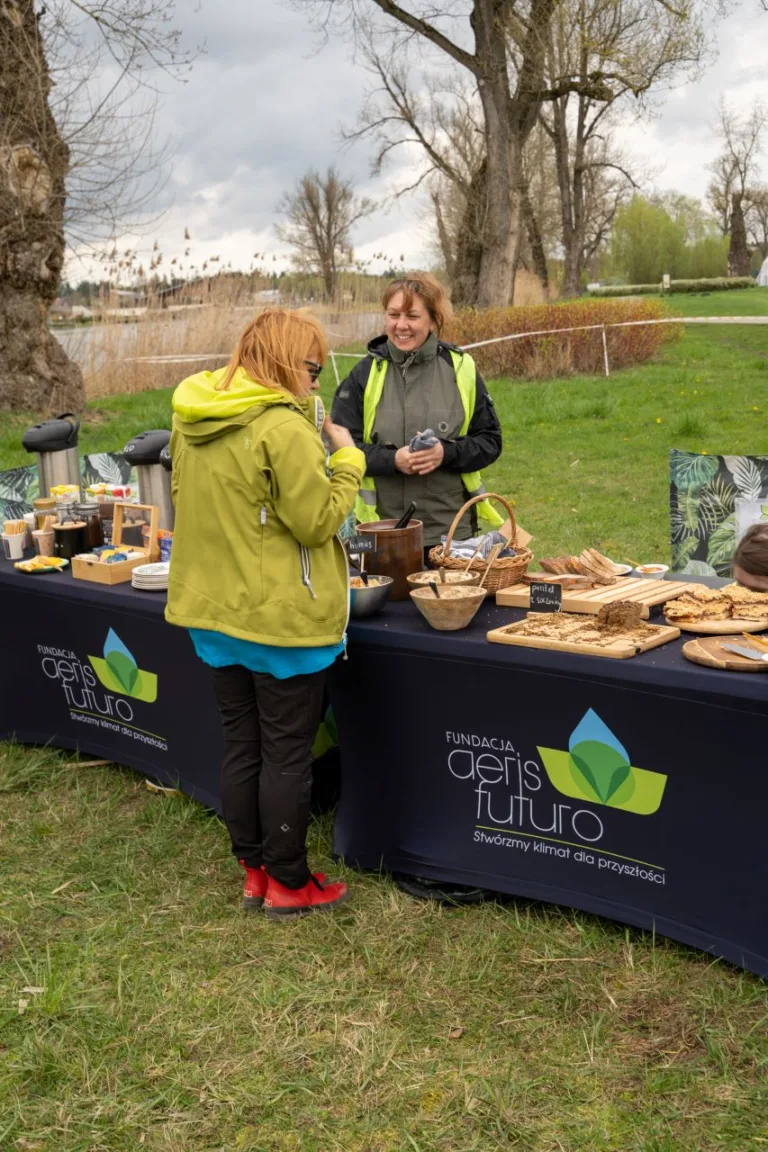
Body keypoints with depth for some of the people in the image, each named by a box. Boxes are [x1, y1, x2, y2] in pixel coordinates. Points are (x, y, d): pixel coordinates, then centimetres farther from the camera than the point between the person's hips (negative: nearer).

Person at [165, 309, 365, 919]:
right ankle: (288, 884, 17)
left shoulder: (191, 422, 6)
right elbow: (318, 522, -17)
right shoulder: (284, 427, -20)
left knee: (241, 746, 16)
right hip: (282, 617, -8)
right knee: (287, 753, 5)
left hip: (214, 610, 8)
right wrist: (347, 458, -4)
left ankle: (255, 870, 28)